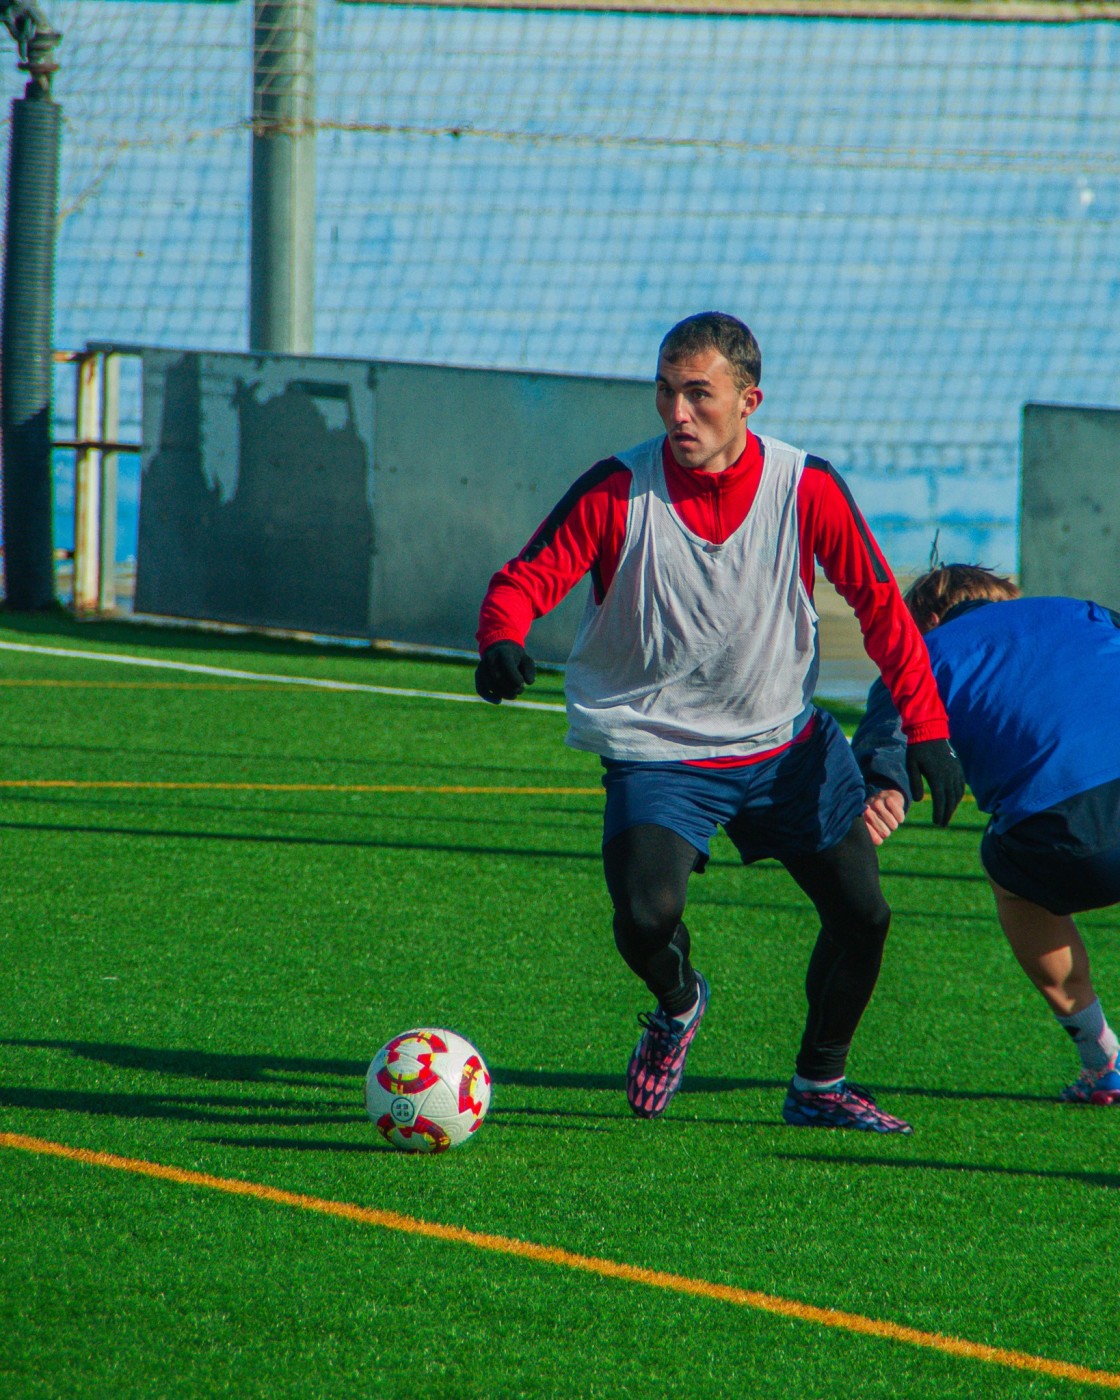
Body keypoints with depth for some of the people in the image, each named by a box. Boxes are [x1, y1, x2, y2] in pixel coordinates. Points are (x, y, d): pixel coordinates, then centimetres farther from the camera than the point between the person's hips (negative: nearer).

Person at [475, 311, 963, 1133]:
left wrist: (926, 729, -9)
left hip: (786, 744, 3)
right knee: (648, 917, -24)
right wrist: (503, 642, -40)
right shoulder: (617, 492, -16)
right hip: (656, 749, -3)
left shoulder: (806, 489, -10)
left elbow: (880, 603, -3)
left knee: (862, 914, -1)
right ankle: (677, 1006, 14)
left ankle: (819, 1087, 24)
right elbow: (528, 578, -16)